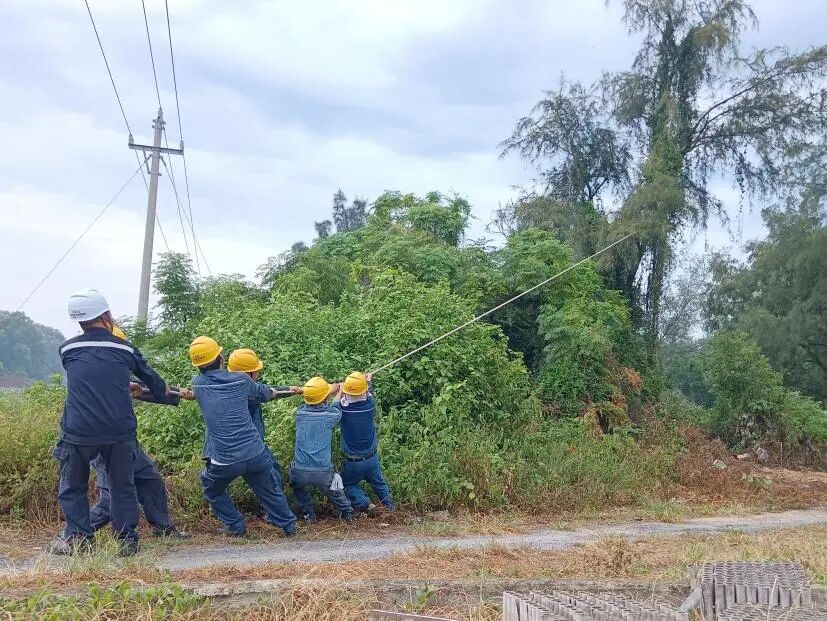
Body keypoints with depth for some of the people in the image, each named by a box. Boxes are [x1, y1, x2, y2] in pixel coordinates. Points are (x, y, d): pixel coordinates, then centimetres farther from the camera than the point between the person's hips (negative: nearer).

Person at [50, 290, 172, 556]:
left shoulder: (67, 349, 7)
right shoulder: (125, 349, 5)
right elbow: (150, 378, 21)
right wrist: (166, 391, 43)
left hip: (78, 432, 0)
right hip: (119, 432, 0)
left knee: (72, 487, 15)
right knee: (122, 486, 14)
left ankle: (77, 537, 12)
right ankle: (127, 539, 14)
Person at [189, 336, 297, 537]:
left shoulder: (197, 383, 1)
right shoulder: (241, 380, 1)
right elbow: (265, 393, 21)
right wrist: (274, 391, 45)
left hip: (224, 461, -1)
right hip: (256, 454, 1)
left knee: (212, 490, 28)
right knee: (270, 490, 23)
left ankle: (235, 526, 27)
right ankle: (289, 525, 31)